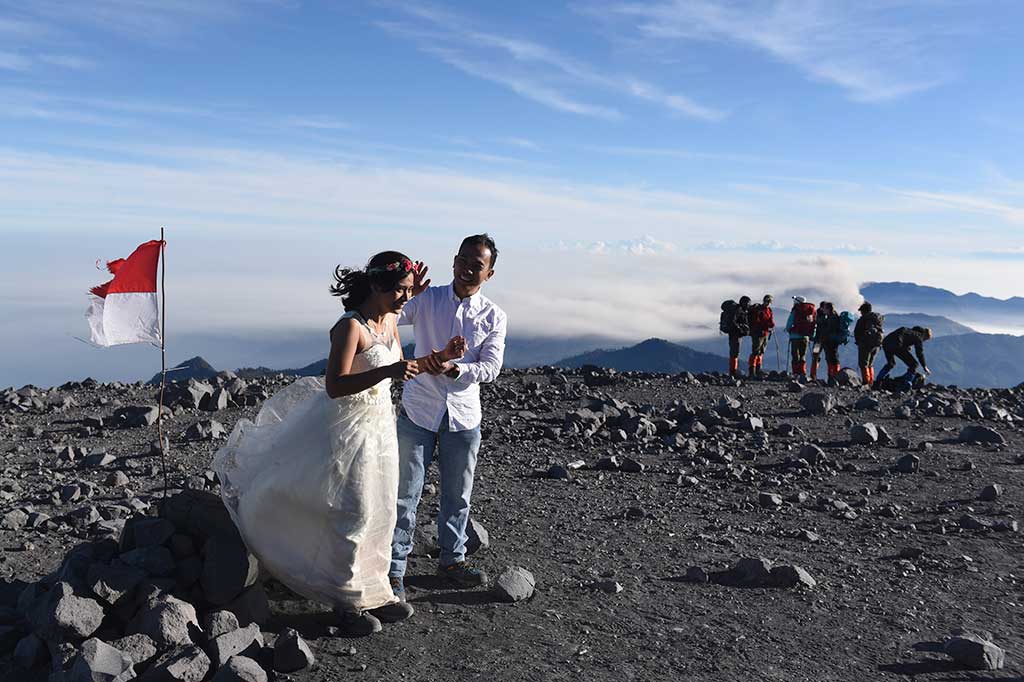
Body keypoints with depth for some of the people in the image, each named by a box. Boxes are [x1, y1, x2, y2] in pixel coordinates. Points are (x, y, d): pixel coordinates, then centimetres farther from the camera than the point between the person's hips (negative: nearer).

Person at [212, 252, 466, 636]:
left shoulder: (389, 321, 4)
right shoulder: (350, 326, -21)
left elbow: (400, 369, 17)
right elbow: (335, 386, -28)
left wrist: (440, 357, 5)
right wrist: (388, 372, -37)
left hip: (379, 426, 8)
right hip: (349, 428, -8)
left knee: (380, 513, 14)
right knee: (352, 514, -1)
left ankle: (374, 592, 29)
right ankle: (346, 601, 17)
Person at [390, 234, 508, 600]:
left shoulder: (494, 317, 2)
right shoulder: (426, 299, -2)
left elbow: (491, 367, -6)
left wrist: (453, 369, -23)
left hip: (463, 416, 2)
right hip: (418, 410, -2)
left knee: (458, 494, 14)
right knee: (406, 493, 1)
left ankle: (451, 559, 32)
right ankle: (395, 568, 12)